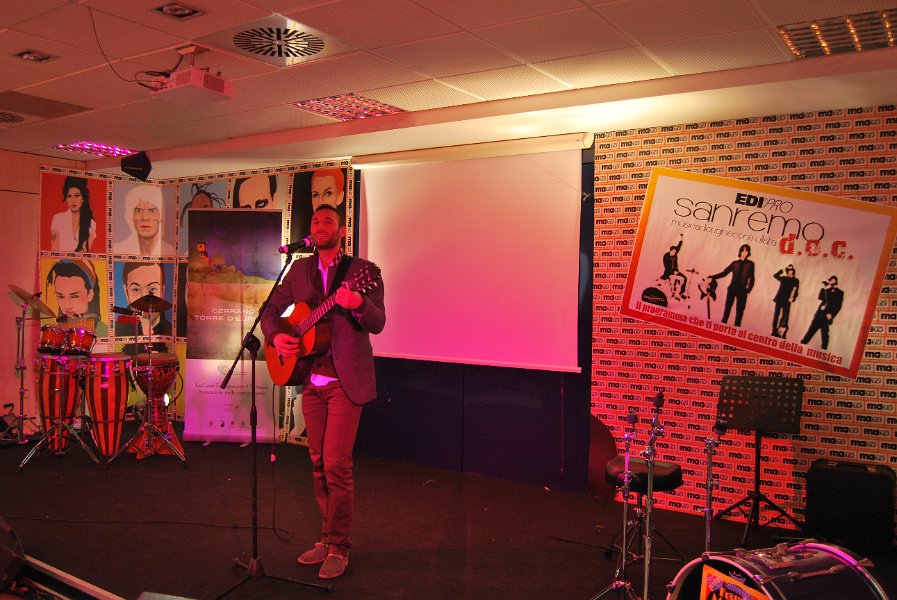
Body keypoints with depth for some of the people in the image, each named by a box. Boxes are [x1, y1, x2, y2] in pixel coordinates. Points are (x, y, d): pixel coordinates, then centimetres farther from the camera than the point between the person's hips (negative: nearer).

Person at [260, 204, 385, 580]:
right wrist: (275, 337, -4)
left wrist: (358, 304, -34)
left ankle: (338, 547, 7)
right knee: (319, 465, 12)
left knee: (336, 465, -8)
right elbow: (272, 309, 16)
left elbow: (377, 324, -14)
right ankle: (327, 538, 26)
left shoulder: (361, 270, -5)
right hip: (311, 381, 5)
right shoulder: (300, 270, 9)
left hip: (346, 380, -5)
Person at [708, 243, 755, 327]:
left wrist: (749, 289, -9)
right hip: (732, 288, 1)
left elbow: (751, 278, 5)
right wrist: (712, 277, 1)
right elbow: (724, 273, 10)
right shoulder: (735, 263, 10)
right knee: (727, 308, -3)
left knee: (739, 311, -3)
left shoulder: (750, 264, 8)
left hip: (742, 290, -1)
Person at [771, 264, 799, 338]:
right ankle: (775, 332, 4)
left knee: (785, 316, -9)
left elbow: (796, 291, 0)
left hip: (787, 301, -2)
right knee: (776, 315, 1)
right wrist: (782, 270, 7)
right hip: (779, 299, 2)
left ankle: (781, 333, -12)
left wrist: (793, 298, -15)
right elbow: (775, 275, 11)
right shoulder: (783, 278, 14)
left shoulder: (796, 281, 6)